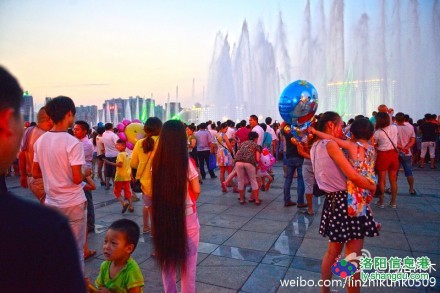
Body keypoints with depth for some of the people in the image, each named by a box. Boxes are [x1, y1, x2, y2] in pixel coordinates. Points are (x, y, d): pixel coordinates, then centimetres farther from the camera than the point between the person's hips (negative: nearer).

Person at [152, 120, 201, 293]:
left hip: (163, 216, 3)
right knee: (188, 261, 14)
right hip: (186, 216, -3)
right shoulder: (186, 163, -17)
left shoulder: (157, 162, -8)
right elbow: (196, 190, -9)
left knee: (167, 260, 19)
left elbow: (155, 189, -1)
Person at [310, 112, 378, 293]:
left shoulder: (315, 147, 9)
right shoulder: (330, 144, -18)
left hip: (332, 201, 9)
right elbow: (353, 176, -22)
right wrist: (372, 187, -6)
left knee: (333, 251, 23)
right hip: (347, 202, -9)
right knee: (353, 257, 5)